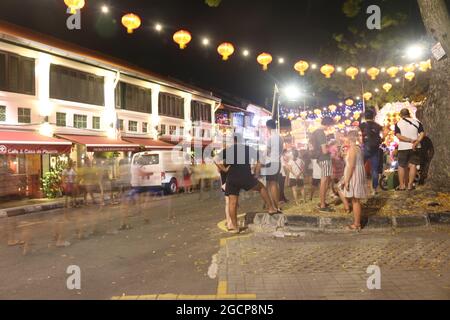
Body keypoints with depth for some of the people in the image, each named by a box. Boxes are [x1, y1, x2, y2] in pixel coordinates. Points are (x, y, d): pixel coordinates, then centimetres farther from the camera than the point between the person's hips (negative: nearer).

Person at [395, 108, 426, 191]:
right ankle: (410, 185, 4)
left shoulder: (398, 124, -1)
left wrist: (410, 140, -15)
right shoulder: (417, 122, 6)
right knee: (413, 165, 6)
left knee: (401, 166, 8)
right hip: (415, 147, 2)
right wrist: (416, 143, -15)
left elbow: (398, 136, -13)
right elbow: (422, 133, -5)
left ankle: (402, 185, 8)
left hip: (403, 147, -2)